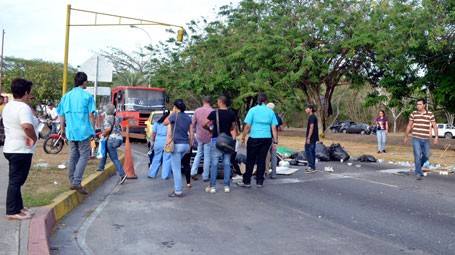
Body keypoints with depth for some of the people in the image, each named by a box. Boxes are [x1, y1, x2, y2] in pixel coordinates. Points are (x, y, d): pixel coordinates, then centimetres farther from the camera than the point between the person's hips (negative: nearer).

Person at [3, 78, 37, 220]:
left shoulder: (8, 106, 10)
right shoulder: (23, 107, -21)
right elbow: (27, 126, -38)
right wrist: (34, 137, -22)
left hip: (11, 148, 10)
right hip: (21, 151, -10)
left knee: (15, 180, 17)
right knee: (16, 181, -2)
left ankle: (18, 207, 28)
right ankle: (13, 212, 6)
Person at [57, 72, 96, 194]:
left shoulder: (66, 96, 10)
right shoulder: (87, 96, -5)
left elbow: (62, 115, 12)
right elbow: (91, 115, -7)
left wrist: (62, 129, 21)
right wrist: (93, 130, 1)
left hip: (70, 131, 5)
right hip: (83, 130, -5)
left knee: (73, 156, 13)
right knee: (84, 155, 0)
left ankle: (72, 182, 19)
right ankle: (76, 182, -11)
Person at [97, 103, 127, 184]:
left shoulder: (107, 118, -6)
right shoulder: (116, 118, 17)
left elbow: (108, 129, -20)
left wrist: (102, 134, -5)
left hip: (111, 139, -9)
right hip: (119, 139, 9)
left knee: (114, 159, -10)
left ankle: (122, 175, -23)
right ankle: (101, 167, 37)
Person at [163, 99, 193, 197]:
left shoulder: (174, 116, -9)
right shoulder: (188, 118, 9)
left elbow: (164, 123, 8)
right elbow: (191, 133, 10)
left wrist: (172, 113, 9)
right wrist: (189, 146, 18)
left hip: (176, 145, -7)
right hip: (186, 145, 7)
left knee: (176, 169, -2)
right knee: (175, 164, 26)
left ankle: (178, 192, 0)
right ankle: (177, 185, 27)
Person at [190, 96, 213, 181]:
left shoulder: (197, 110, 0)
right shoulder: (212, 111, -11)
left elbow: (193, 124, 3)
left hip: (199, 136, 4)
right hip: (208, 137, -4)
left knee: (199, 154, 21)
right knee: (207, 157, 5)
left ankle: (193, 172, 11)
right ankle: (205, 177, 10)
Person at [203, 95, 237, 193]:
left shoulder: (214, 113, -9)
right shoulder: (232, 114, 3)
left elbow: (204, 125, -8)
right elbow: (232, 128, 12)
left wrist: (209, 129, 11)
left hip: (216, 140, -3)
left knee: (214, 164, 2)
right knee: (227, 164, 8)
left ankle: (212, 186, 4)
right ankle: (227, 186, 10)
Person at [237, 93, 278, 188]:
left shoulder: (253, 110, -3)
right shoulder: (271, 111, 5)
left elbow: (247, 126, -7)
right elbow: (274, 128, 2)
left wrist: (243, 138, 1)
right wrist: (275, 141, 6)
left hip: (254, 138, -2)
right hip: (267, 138, 3)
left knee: (250, 160, 5)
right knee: (262, 160, 9)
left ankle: (246, 182, 9)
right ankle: (259, 182, 14)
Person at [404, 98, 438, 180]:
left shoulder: (430, 114, 1)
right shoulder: (413, 114, 2)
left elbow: (434, 126, 3)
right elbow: (409, 126, 11)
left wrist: (436, 137, -6)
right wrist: (406, 137, 13)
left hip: (426, 139, 2)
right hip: (416, 139, -1)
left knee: (426, 156, 8)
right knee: (417, 156, -8)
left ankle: (418, 165, 36)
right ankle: (418, 173, -3)